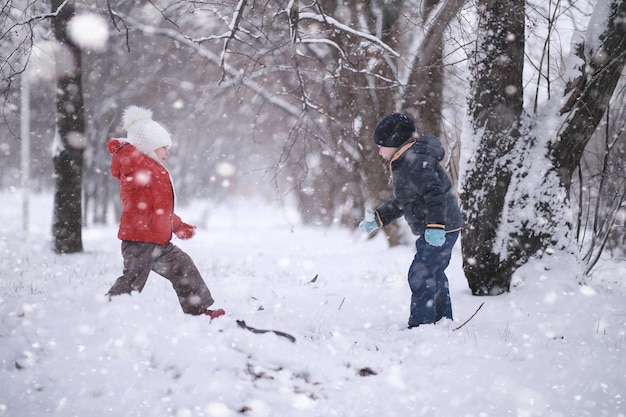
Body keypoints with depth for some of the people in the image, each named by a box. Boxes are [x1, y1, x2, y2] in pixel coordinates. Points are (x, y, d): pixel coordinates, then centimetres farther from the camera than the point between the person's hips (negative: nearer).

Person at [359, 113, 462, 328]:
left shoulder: (414, 161, -19)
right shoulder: (404, 162, 16)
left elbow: (435, 193, -28)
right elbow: (403, 202, 24)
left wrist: (435, 225, -37)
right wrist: (378, 218, 19)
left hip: (441, 230, -11)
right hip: (438, 230, 11)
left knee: (420, 276, -10)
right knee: (434, 275, 20)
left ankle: (420, 325, -5)